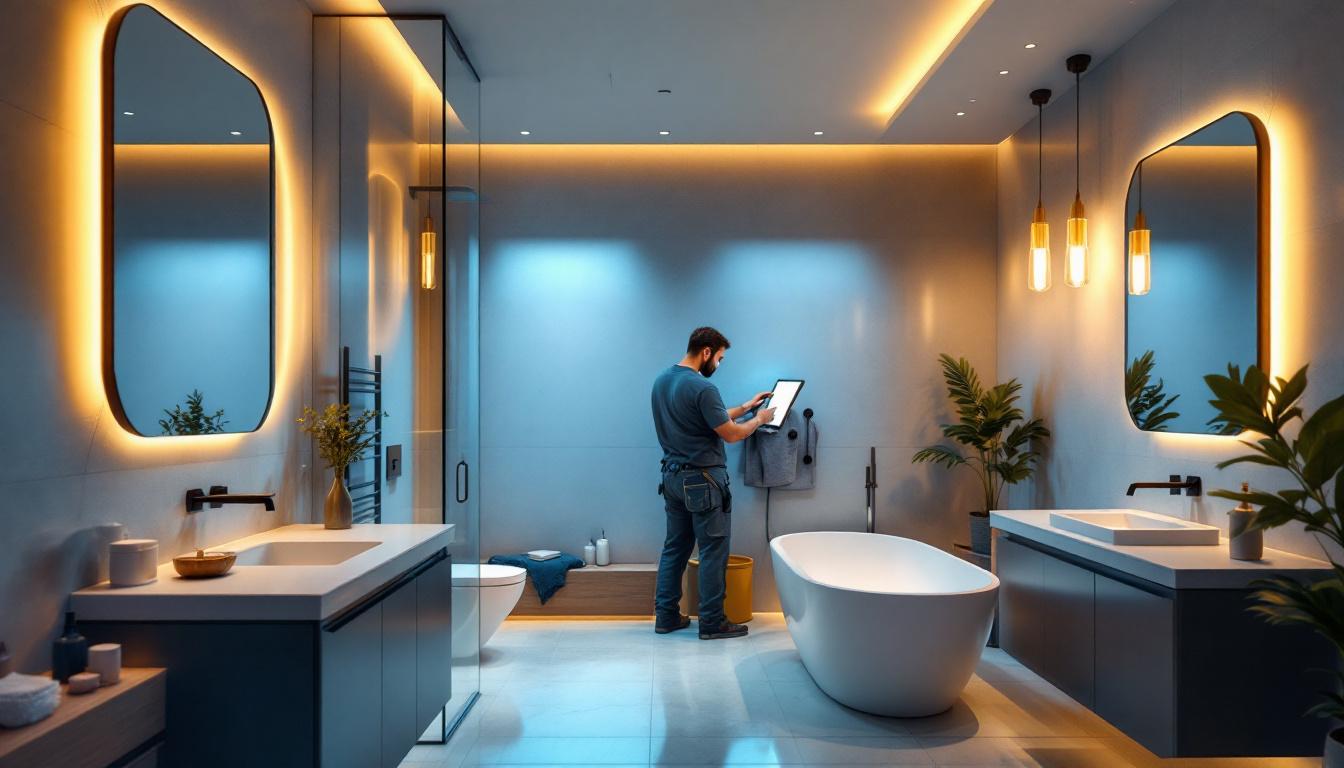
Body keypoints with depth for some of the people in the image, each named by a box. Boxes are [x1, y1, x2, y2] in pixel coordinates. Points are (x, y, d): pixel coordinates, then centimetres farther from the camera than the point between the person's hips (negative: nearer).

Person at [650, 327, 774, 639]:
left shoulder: (661, 381, 9)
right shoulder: (702, 388, -19)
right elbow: (731, 433, -14)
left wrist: (744, 407, 20)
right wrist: (759, 418, 2)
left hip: (673, 478, 9)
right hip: (703, 481, -9)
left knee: (674, 548, 15)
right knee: (713, 552, 2)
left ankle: (666, 616, 21)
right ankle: (712, 623, 10)